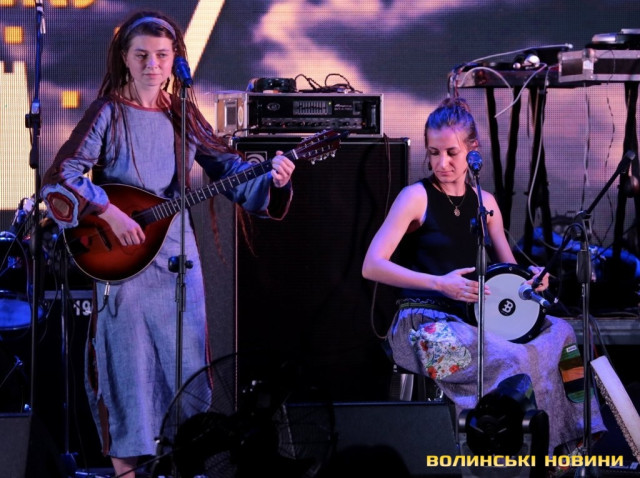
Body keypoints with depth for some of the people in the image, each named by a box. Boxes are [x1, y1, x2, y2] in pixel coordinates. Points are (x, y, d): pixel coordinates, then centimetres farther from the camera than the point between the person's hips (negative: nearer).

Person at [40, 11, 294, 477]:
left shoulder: (183, 115, 8)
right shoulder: (108, 113, -6)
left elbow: (226, 166, 8)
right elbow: (59, 177, -13)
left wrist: (271, 177, -10)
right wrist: (109, 214, -23)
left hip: (177, 254, 4)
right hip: (123, 257, -4)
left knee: (185, 357, 5)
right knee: (129, 363, -2)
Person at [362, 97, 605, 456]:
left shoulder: (485, 202, 10)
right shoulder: (416, 197, -7)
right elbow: (372, 266, -17)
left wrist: (532, 278, -7)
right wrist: (439, 284, -26)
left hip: (471, 319, 7)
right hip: (424, 325, -7)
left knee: (559, 332, -7)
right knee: (511, 359, -29)